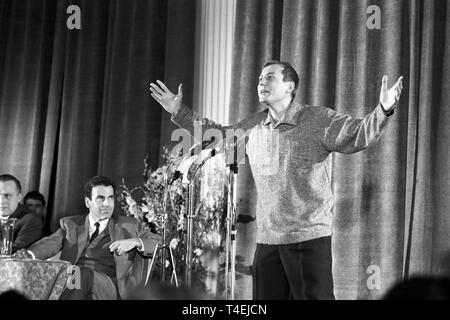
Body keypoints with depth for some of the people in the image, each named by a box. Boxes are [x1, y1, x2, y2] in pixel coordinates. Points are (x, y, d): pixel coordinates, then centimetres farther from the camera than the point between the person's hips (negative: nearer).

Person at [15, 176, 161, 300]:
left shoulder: (129, 226, 21)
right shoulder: (70, 224, 24)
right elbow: (51, 243, 6)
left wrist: (135, 242, -4)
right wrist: (29, 254, -17)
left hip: (107, 286, -2)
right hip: (69, 281, 2)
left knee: (84, 273, -36)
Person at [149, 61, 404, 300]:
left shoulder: (318, 121, -7)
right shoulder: (252, 127, 11)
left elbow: (359, 134, -16)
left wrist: (384, 110, -34)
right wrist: (180, 113, 21)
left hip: (310, 237, -6)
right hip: (267, 239, 6)